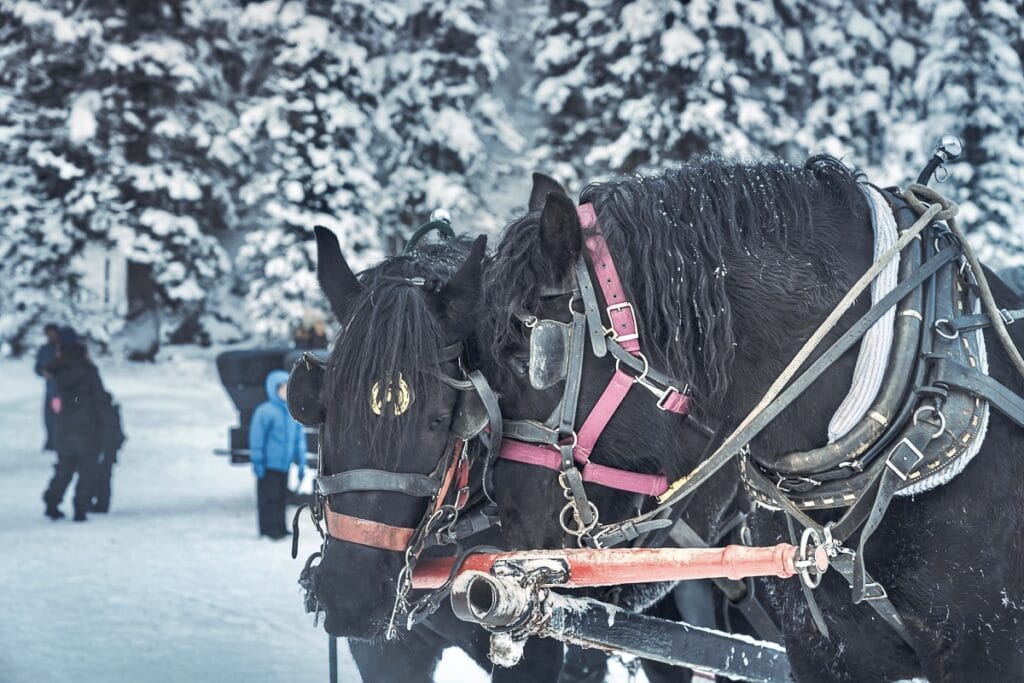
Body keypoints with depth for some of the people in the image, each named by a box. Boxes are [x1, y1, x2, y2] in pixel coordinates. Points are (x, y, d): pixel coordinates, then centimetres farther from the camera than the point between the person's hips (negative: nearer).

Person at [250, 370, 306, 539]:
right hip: (269, 466, -6)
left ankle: (280, 528, 20)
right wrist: (257, 463, -10)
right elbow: (256, 439, -9)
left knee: (282, 496, 12)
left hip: (285, 465, 6)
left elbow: (299, 438, 16)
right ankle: (269, 529, 3)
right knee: (269, 497, -3)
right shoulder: (265, 411, -11)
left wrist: (301, 462, 14)